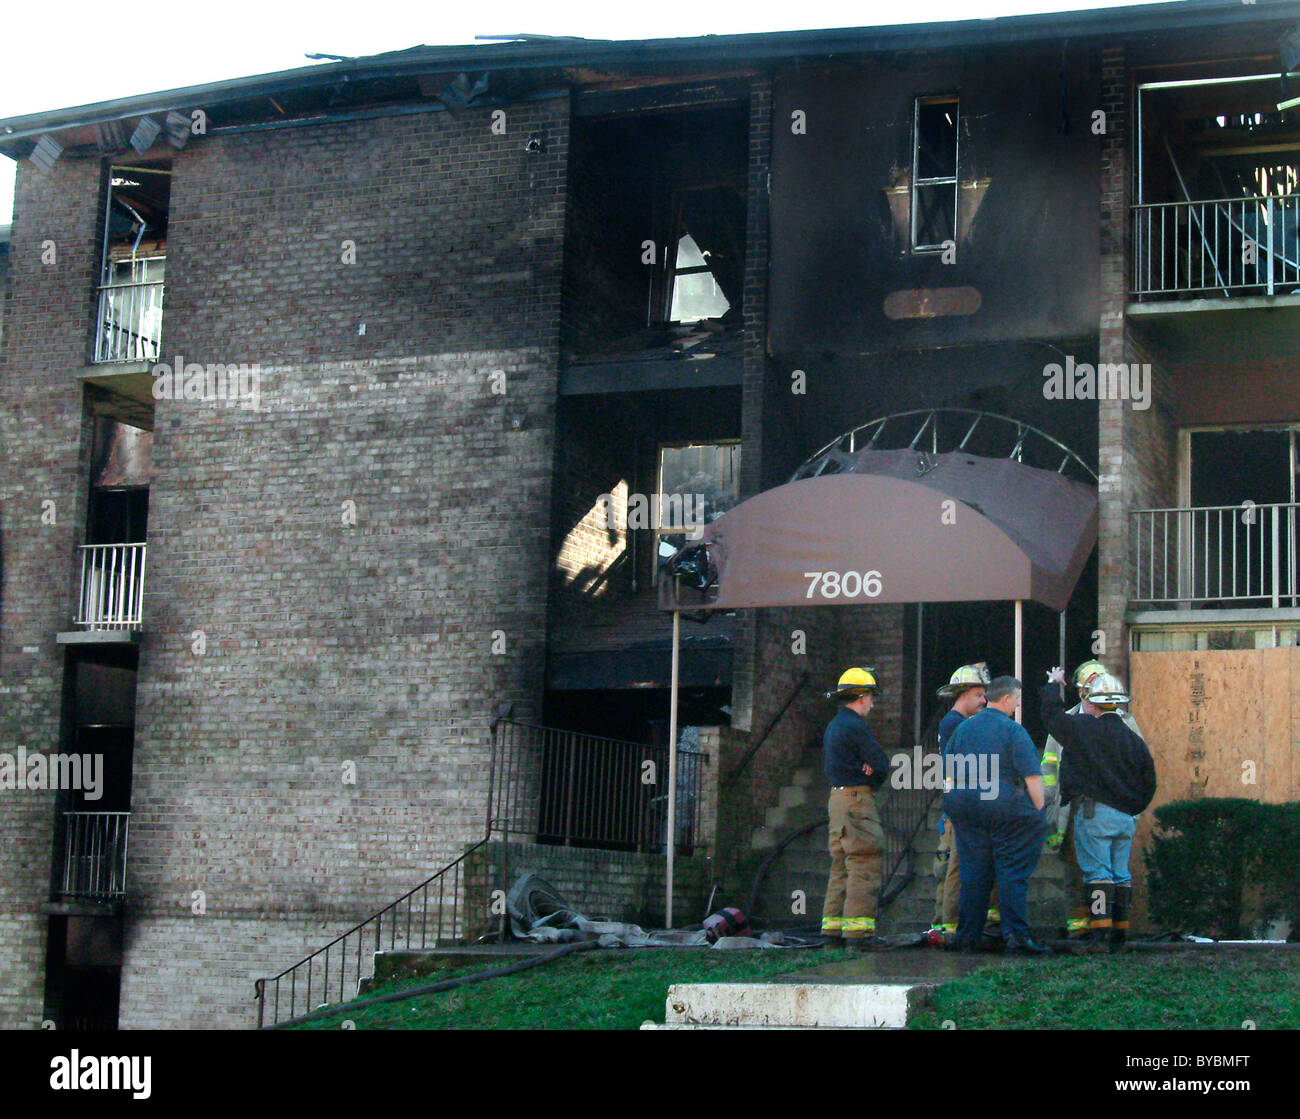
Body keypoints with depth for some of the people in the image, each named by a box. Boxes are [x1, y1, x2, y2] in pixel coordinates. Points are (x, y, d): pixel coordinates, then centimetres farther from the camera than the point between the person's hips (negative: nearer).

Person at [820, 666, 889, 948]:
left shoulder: (833, 726, 17)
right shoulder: (855, 726, -13)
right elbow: (882, 763, -14)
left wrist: (866, 767, -2)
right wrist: (874, 779, 6)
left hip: (837, 797, 10)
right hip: (858, 799, -10)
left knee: (841, 866, 12)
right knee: (865, 865, -9)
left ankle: (833, 925, 11)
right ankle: (858, 929, -13)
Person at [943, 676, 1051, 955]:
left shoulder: (964, 728, 11)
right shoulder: (1013, 730, -7)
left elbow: (947, 770, 17)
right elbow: (1032, 776, -12)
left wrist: (953, 798, 25)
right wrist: (1039, 810, -7)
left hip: (966, 807, 5)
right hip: (1006, 807, -5)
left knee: (973, 872, 9)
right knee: (1012, 873, -2)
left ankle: (967, 937, 11)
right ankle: (1016, 935, -6)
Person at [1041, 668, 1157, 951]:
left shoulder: (1084, 729, -8)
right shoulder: (1134, 740, 10)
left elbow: (1052, 716, 5)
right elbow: (1148, 782, 15)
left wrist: (1054, 685, 22)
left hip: (1094, 813, -6)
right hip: (1126, 817, 6)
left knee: (1097, 872, -7)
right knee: (1121, 874, 9)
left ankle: (1099, 934, -13)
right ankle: (1119, 935, 12)